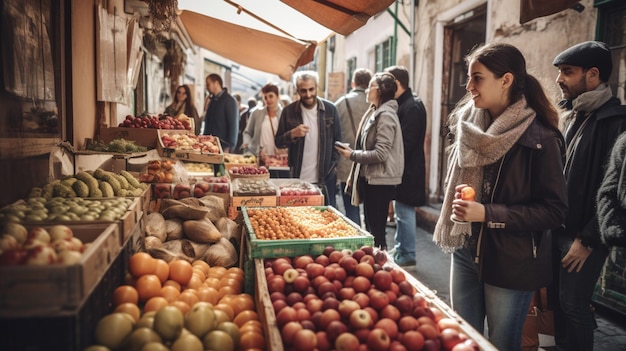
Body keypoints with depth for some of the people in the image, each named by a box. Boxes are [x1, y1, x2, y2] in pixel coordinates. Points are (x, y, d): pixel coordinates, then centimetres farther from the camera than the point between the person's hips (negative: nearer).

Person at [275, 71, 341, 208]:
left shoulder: (330, 109, -1)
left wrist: (332, 167, -2)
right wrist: (292, 134, -18)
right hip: (298, 178, 0)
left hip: (325, 177, 0)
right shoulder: (289, 111, -1)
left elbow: (337, 141, 5)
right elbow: (278, 142, 1)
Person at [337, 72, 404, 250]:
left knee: (376, 231, -2)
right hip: (370, 178, 10)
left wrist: (352, 155, -13)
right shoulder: (374, 112, 14)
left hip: (380, 181, -10)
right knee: (370, 228, 16)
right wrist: (354, 174, 15)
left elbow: (380, 154, -21)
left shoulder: (385, 116, -15)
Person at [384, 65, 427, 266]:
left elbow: (406, 143, -23)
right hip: (401, 169, 10)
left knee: (404, 212, -1)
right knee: (400, 211, 17)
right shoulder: (402, 104, 13)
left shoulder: (412, 107, -17)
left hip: (407, 170, -10)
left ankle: (407, 255, 11)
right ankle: (399, 250, 29)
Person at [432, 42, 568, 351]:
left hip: (510, 263, -5)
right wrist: (459, 196, -3)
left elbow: (554, 210, -15)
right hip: (465, 252, 6)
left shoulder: (539, 138, -15)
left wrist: (487, 214, -23)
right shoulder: (468, 125, 3)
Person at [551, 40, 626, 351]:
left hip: (584, 237, -8)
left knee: (574, 305, 3)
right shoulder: (573, 117, 11)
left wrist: (587, 240, -16)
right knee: (557, 299, 16)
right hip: (559, 231, 8)